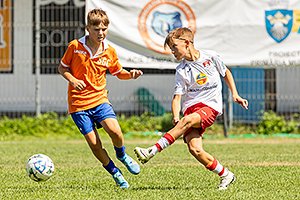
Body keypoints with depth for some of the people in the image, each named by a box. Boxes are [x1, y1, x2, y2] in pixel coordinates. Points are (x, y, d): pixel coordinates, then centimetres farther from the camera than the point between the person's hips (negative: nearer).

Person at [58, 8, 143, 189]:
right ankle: (115, 173, 14)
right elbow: (62, 68, 5)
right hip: (78, 103, -1)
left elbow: (118, 72, 16)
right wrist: (72, 80, -14)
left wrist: (131, 74, -6)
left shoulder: (109, 51, 2)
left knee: (114, 130, -23)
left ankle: (122, 155, 10)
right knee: (94, 143, -7)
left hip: (99, 99, 1)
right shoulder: (75, 46, -6)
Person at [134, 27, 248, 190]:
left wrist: (235, 95, 12)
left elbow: (226, 73, 20)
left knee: (188, 120, -33)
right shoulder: (181, 71, 3)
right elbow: (177, 97, -3)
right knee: (194, 148, -20)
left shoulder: (210, 56, 2)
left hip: (211, 107, -2)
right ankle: (225, 175, -3)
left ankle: (153, 151, -34)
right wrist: (175, 118, -21)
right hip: (192, 106, 2)